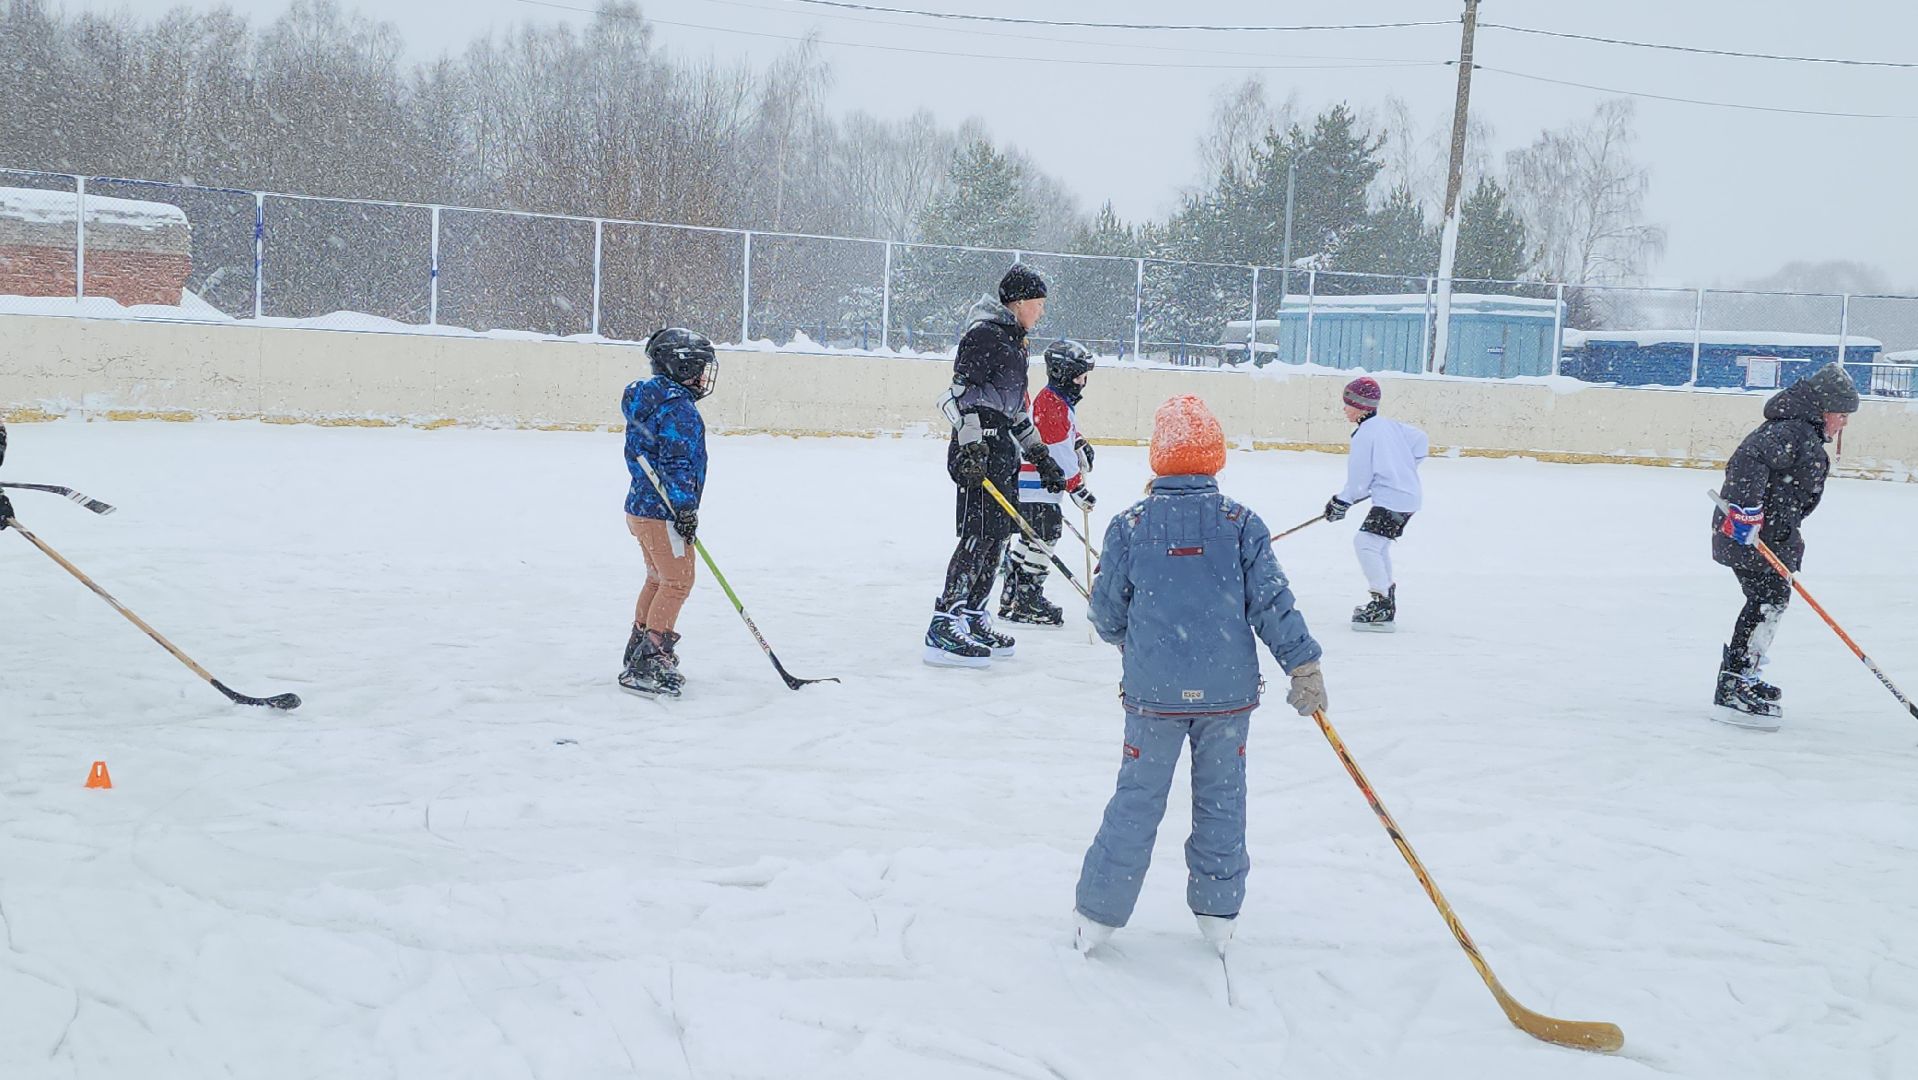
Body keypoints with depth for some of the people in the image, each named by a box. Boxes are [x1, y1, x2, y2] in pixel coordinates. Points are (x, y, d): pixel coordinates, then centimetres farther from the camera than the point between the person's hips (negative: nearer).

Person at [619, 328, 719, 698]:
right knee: (677, 583, -6)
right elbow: (676, 463, -22)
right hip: (663, 512, -10)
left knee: (659, 578, 20)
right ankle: (648, 664, -8)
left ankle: (639, 651, 30)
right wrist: (684, 508, -21)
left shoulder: (647, 400, 15)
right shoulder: (678, 408, -17)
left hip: (641, 506, 10)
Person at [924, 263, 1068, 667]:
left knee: (998, 534, 10)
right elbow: (961, 391, -18)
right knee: (979, 534, -13)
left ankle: (973, 619, 17)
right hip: (979, 447, -10)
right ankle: (944, 627, -13)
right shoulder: (985, 333, -9)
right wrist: (971, 446, -26)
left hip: (1002, 448, 10)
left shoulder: (1013, 341, 21)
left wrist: (1041, 457, 24)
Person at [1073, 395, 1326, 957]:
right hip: (1228, 690, 1)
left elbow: (1106, 610, 2)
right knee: (1221, 799, 15)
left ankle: (1097, 914, 13)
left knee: (1137, 798, 9)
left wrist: (1128, 640, 23)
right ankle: (1218, 912, 25)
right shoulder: (1243, 525, -3)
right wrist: (1304, 666, 1)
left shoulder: (1129, 525, -4)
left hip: (1154, 690, 0)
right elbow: (1273, 603, -5)